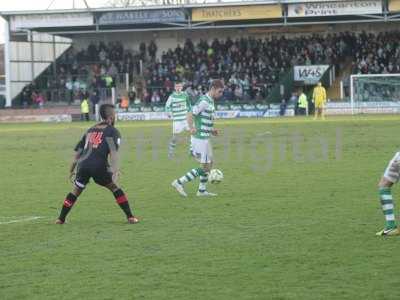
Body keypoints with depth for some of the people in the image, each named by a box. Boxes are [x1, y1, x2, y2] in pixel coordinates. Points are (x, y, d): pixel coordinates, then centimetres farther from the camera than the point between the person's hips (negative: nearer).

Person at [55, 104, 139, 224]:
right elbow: (113, 152, -7)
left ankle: (61, 219, 18)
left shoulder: (91, 130, 27)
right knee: (115, 188, 11)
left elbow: (78, 150, 27)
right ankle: (130, 216, 7)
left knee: (75, 191, 19)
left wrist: (72, 169, 33)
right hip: (99, 166, -4)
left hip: (83, 164, 4)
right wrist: (115, 171, -16)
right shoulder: (112, 131, 10)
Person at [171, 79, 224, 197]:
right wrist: (192, 128, -37)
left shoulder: (210, 102, 13)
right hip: (200, 139, -10)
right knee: (205, 167, -6)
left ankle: (202, 190, 24)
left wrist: (211, 130, 17)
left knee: (210, 163, 16)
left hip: (204, 138, 10)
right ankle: (179, 182, -3)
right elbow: (190, 117, -22)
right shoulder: (204, 102, -18)